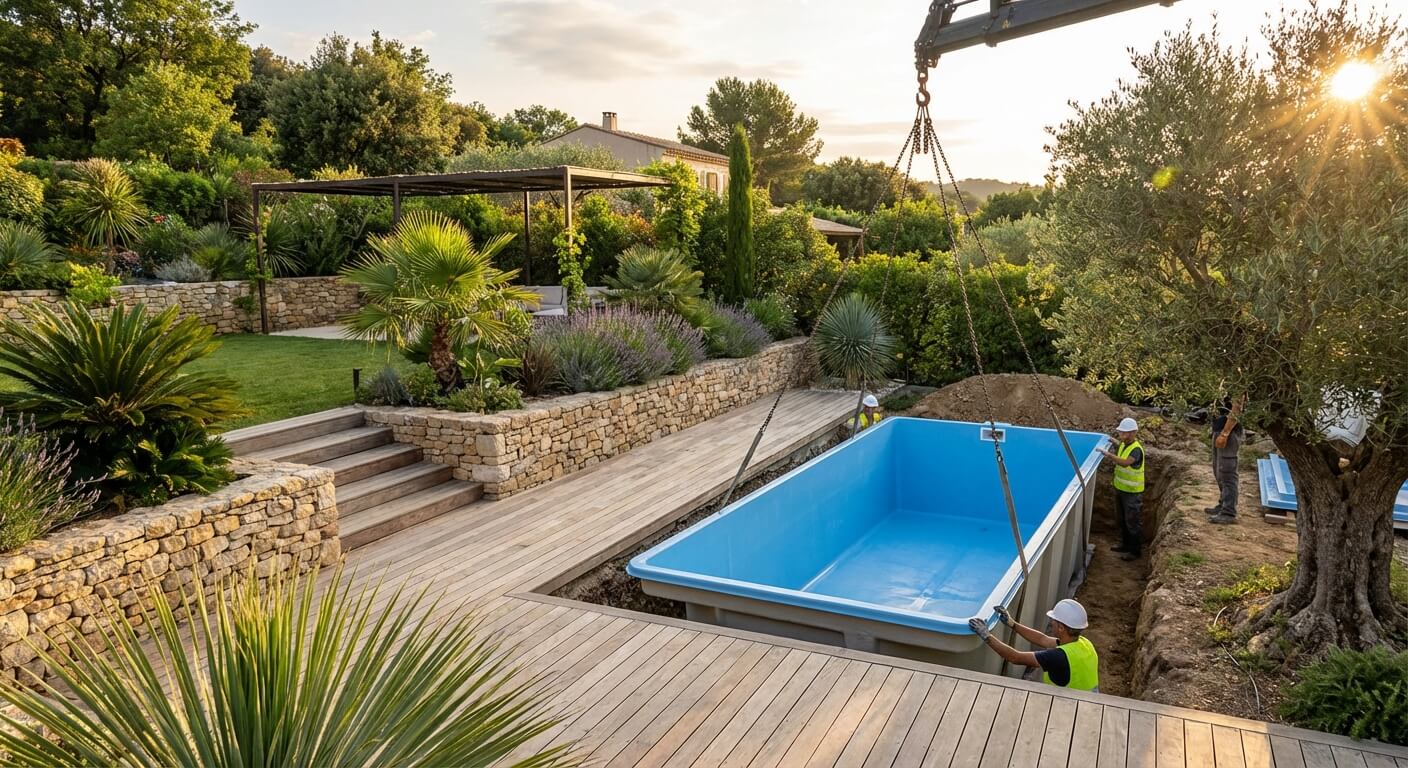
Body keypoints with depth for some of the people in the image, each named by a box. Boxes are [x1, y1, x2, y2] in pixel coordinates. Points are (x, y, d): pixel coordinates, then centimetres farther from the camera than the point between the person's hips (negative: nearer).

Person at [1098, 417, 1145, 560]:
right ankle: (1126, 544, 36)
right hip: (1120, 488, 9)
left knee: (1133, 522, 2)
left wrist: (1109, 454, -44)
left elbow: (1125, 463, -41)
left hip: (1132, 492, -9)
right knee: (1122, 519, 21)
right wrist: (1111, 456, 1)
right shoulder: (1123, 445, 4)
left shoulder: (1136, 449, -23)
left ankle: (1135, 551, 13)